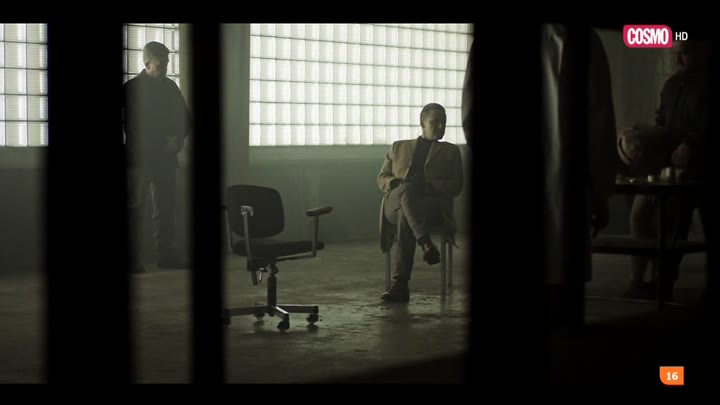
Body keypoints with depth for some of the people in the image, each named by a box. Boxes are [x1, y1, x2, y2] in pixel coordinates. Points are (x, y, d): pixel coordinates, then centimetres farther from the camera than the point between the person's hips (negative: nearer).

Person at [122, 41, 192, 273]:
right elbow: (133, 127, -11)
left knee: (166, 207, 7)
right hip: (140, 157, -5)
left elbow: (185, 118, 16)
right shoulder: (132, 89, -6)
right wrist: (164, 142, -16)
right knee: (134, 208, -3)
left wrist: (178, 138, -3)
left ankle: (167, 254, 13)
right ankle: (131, 258, -1)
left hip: (166, 158, 5)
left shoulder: (170, 87, 11)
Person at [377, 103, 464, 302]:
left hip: (433, 203, -1)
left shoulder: (451, 151, 26)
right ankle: (426, 243, -56)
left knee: (406, 216, -39)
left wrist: (428, 186, -8)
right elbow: (382, 178, 21)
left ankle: (400, 284, -49)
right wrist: (397, 183, -5)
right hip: (396, 202, 1)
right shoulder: (399, 147, 30)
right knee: (407, 190, -39)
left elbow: (456, 186, 12)